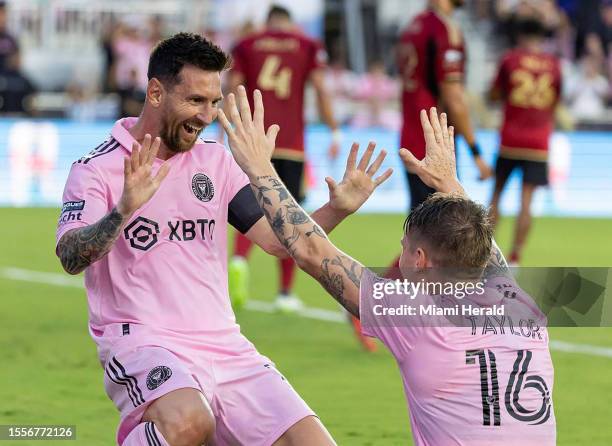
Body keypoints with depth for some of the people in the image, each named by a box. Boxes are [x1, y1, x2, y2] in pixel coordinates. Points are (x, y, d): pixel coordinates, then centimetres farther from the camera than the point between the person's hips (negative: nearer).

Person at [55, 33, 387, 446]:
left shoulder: (215, 160, 14)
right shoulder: (99, 168, -4)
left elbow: (278, 239, 11)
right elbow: (71, 257, -19)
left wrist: (336, 209, -7)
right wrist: (123, 211, -37)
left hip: (225, 346, 6)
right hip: (142, 345, -6)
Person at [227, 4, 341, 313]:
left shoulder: (245, 46, 9)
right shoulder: (308, 47, 7)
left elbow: (232, 91, 2)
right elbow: (320, 90, -3)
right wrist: (334, 132, 1)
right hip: (291, 143, -1)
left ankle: (239, 259, -23)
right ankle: (285, 292, 9)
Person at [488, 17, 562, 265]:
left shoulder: (510, 59, -2)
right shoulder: (554, 64, 3)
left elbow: (494, 95, 6)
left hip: (510, 140, -1)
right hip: (539, 143, 1)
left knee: (496, 193, 13)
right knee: (526, 201, 0)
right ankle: (515, 257, -6)